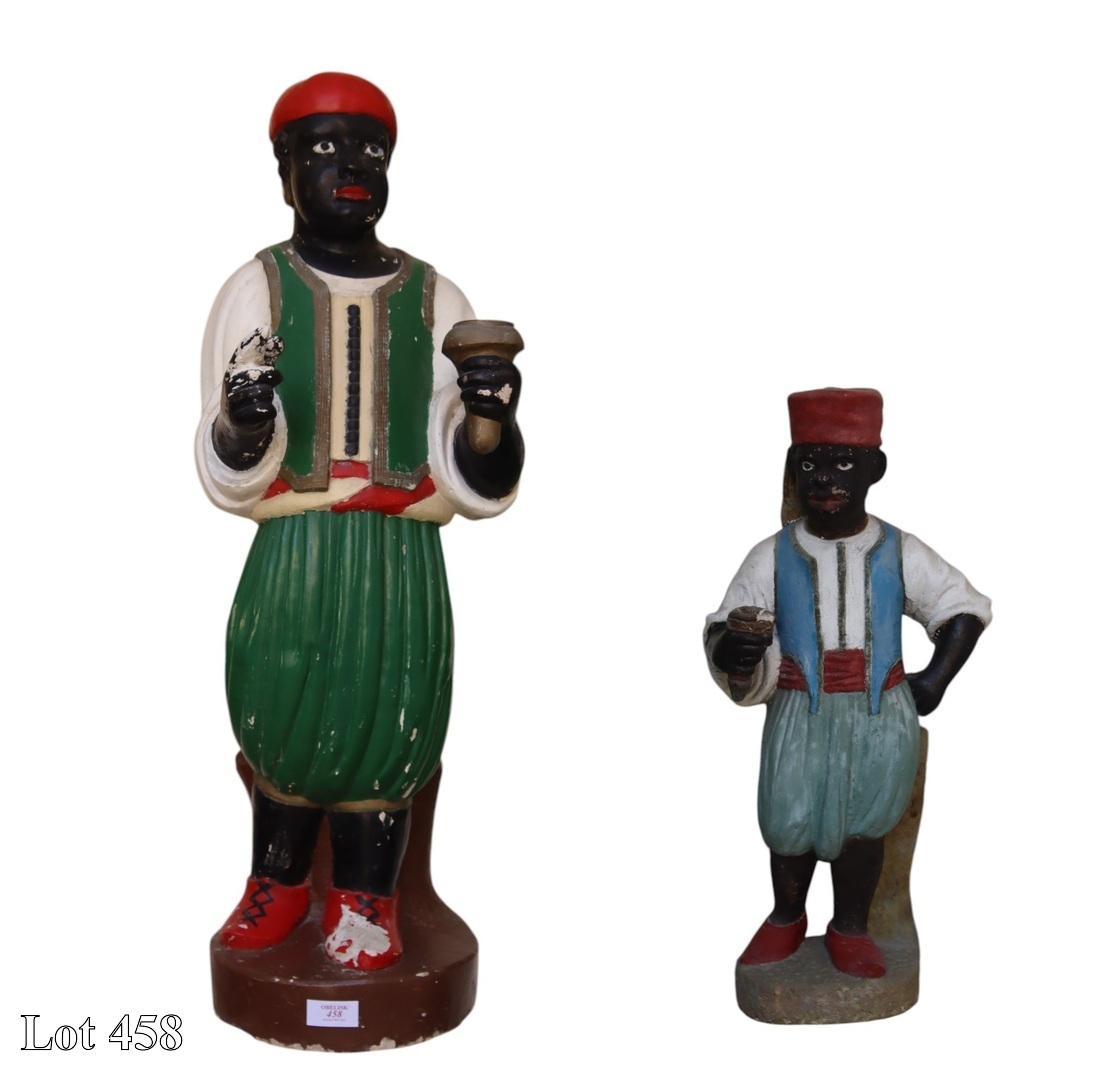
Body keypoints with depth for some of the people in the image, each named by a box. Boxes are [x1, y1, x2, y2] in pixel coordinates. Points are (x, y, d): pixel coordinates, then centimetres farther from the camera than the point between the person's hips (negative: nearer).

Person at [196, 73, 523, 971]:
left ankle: (365, 902, 27)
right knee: (282, 719, 7)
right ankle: (279, 884, 33)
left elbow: (479, 489, 3)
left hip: (401, 556, 1)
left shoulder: (435, 300, 6)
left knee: (388, 724, 4)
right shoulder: (257, 290, 3)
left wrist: (491, 416, -17)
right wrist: (242, 422, -23)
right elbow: (229, 482, -2)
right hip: (293, 550, 0)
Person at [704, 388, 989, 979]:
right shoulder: (773, 556, -4)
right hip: (799, 715, 0)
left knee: (860, 824, 4)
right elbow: (725, 627, -5)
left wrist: (935, 679, 0)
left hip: (881, 716, 1)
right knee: (789, 821, 4)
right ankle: (786, 918, 33)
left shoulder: (900, 553, 0)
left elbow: (964, 607, 11)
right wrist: (732, 649, -30)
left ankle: (850, 929, 29)